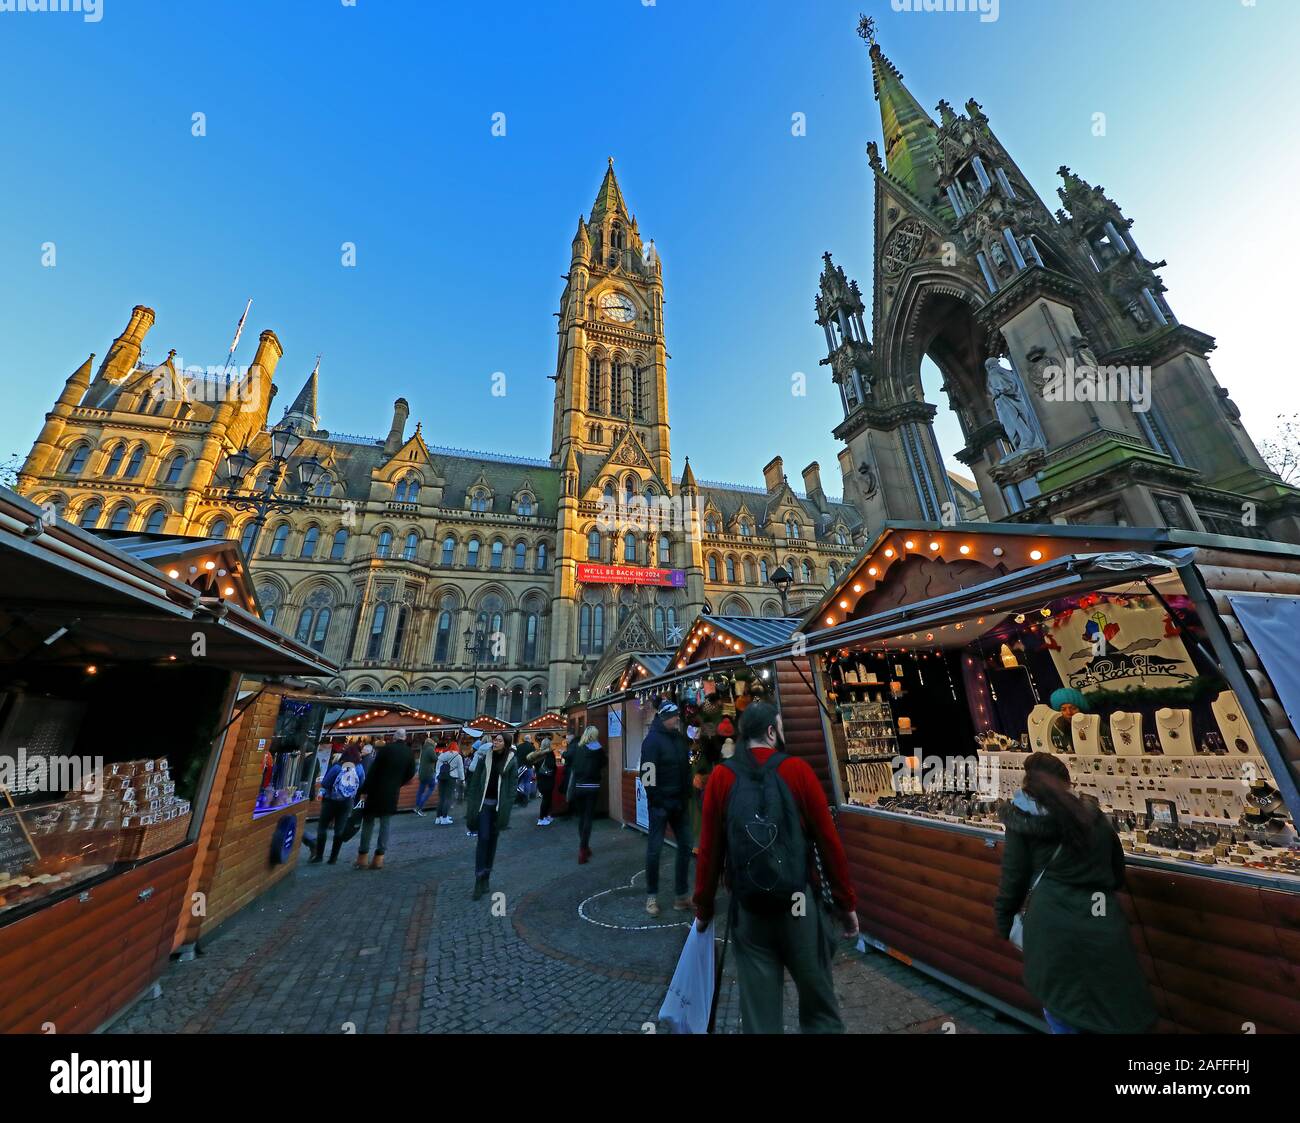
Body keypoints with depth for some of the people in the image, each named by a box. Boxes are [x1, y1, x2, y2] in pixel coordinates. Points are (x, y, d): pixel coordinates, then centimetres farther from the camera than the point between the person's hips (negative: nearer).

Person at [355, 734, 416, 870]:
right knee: (385, 824, 11)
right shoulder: (410, 753, 2)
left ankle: (362, 857, 11)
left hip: (376, 791, -2)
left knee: (368, 823, 10)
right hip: (392, 794, 2)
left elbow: (373, 770, -12)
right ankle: (379, 857, 8)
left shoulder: (387, 748, -8)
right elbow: (410, 774, 6)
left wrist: (364, 790, -8)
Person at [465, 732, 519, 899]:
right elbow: (475, 779, 1)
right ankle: (479, 879, 4)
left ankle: (486, 876, 23)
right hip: (484, 802, 0)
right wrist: (471, 802, -2)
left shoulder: (511, 761, -4)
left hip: (499, 805, 0)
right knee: (483, 838, -5)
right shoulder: (485, 756, -2)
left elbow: (513, 785, -2)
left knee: (493, 839, 9)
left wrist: (507, 807, -9)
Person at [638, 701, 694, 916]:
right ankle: (651, 896, 21)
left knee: (685, 846, 10)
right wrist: (657, 802, -15)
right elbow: (647, 774, -18)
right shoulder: (652, 740, -15)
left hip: (679, 802, 7)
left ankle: (682, 894, 24)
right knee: (654, 849, 4)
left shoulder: (681, 738, 6)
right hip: (660, 803, -6)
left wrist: (686, 797, 8)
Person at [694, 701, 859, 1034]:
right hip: (801, 903, -1)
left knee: (758, 1010, 14)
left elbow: (710, 850, -2)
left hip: (748, 908, 1)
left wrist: (703, 909, 10)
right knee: (818, 1001, 19)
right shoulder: (797, 769, -8)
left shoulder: (721, 776, -4)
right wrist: (846, 903, 6)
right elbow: (829, 841, -7)